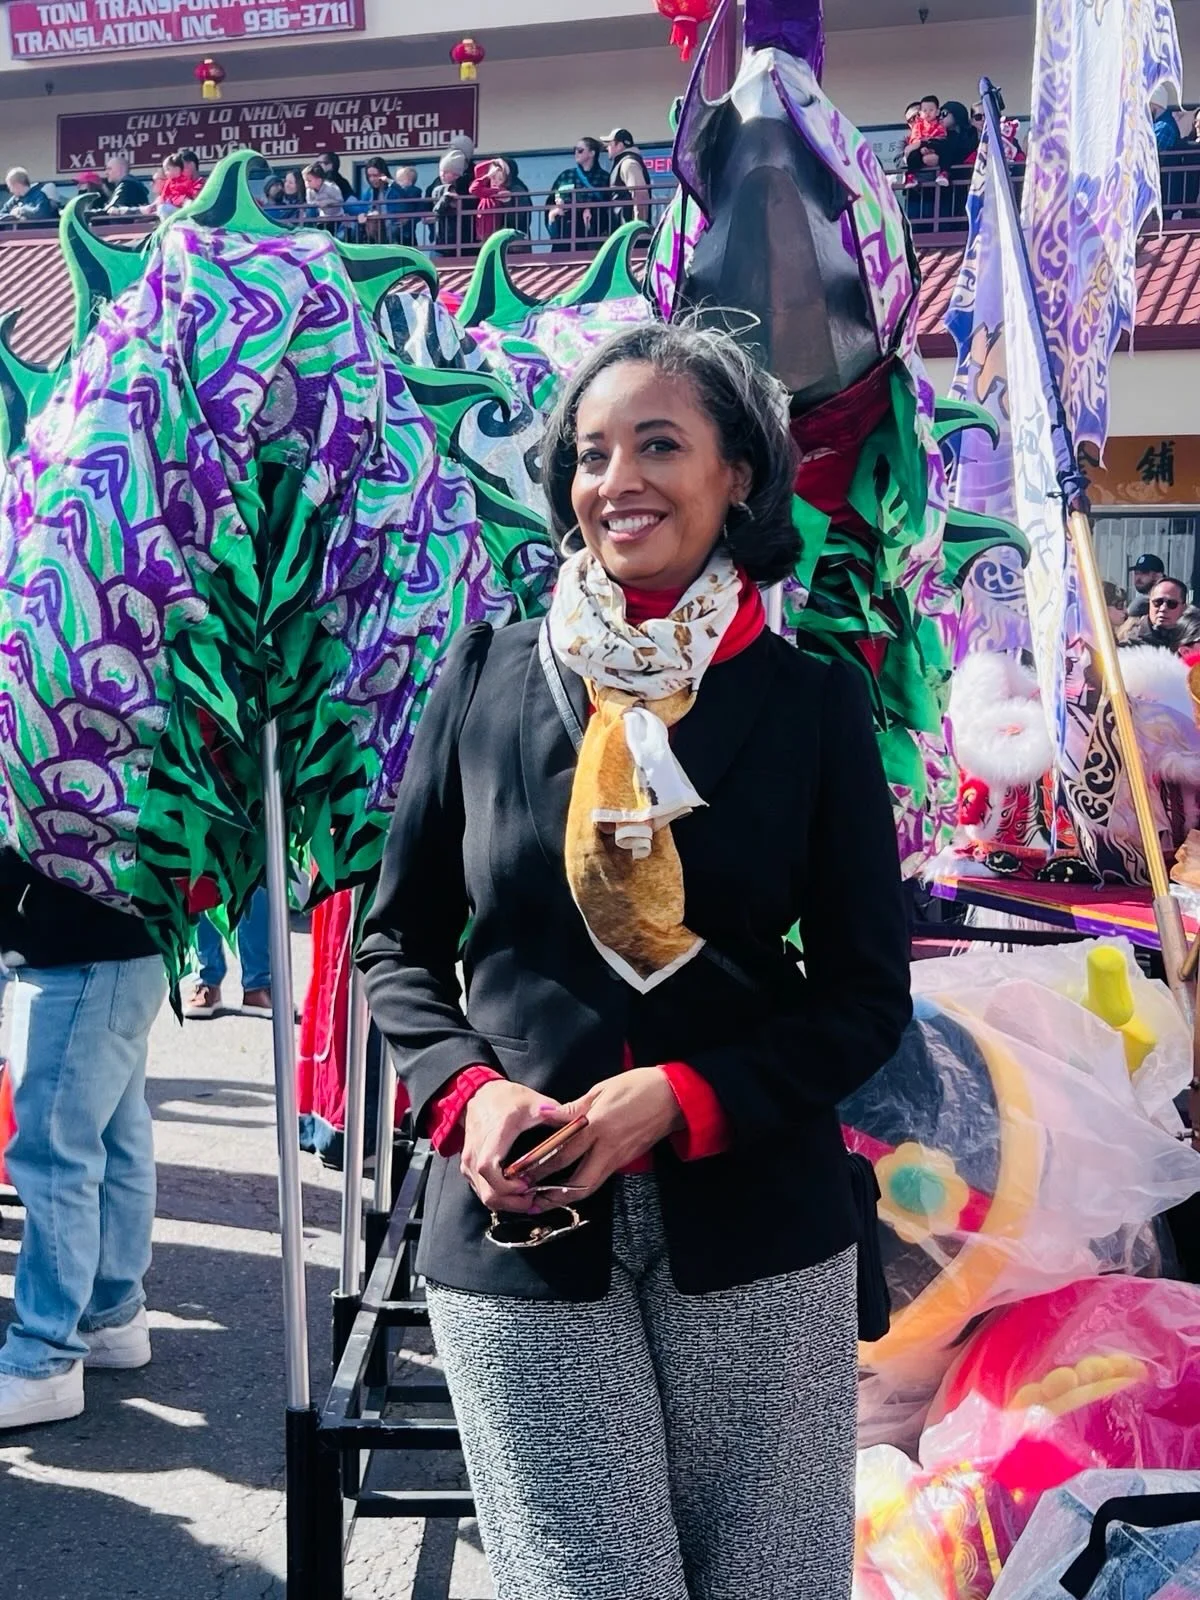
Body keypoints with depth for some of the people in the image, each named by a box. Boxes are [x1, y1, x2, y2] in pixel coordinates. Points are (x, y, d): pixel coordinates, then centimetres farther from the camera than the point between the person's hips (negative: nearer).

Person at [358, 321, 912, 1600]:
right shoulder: (487, 676, 3)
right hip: (519, 1224, 0)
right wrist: (465, 1092, -9)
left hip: (755, 1223, 1)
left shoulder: (811, 701, 1)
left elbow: (868, 996, 2)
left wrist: (682, 1097, -12)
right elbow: (397, 941, 10)